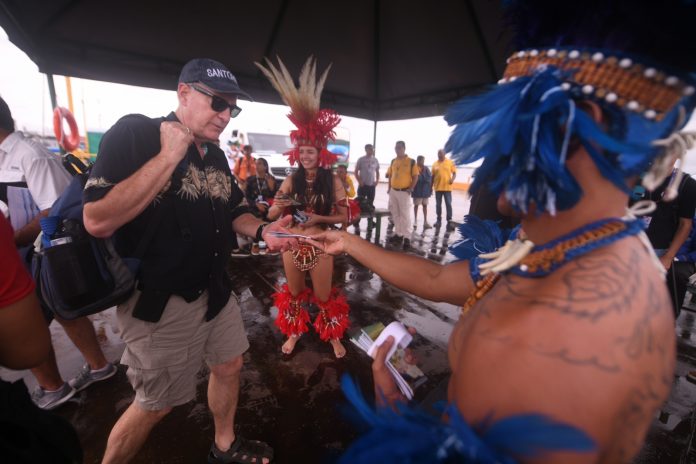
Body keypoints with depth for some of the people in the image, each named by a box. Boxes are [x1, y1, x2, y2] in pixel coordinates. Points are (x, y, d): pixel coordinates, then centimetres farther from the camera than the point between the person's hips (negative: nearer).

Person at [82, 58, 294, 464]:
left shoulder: (216, 155, 6)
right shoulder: (134, 134, -15)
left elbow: (234, 210, 12)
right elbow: (97, 221, -26)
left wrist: (262, 230, -9)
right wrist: (170, 155, -25)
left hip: (216, 291, 8)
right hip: (160, 302, -7)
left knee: (229, 366, 22)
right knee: (156, 404, 11)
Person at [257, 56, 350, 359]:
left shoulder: (332, 181, -7)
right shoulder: (291, 180, -2)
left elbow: (343, 216, -7)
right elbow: (272, 215, 1)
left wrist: (318, 218, -21)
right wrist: (279, 206, -22)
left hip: (320, 246, -2)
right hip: (292, 245, 3)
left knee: (324, 295, 10)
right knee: (293, 292, 19)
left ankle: (333, 336, 33)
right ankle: (294, 332, 42)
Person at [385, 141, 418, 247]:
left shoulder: (411, 161, -5)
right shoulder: (393, 161, 12)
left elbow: (415, 176, -5)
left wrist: (411, 189, -13)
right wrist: (389, 187, 9)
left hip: (404, 192, -6)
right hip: (393, 191, 6)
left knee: (405, 215, -4)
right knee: (395, 214, 12)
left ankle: (406, 237, 1)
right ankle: (398, 234, 23)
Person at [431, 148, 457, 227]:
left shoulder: (450, 162, 2)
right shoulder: (435, 164, 7)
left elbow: (454, 173, 3)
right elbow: (433, 176, 11)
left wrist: (452, 179, -18)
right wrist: (431, 187, 9)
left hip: (447, 187, -2)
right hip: (438, 188, 2)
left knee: (448, 204, 1)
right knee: (438, 205, 7)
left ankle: (449, 220, 10)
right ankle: (438, 220, 17)